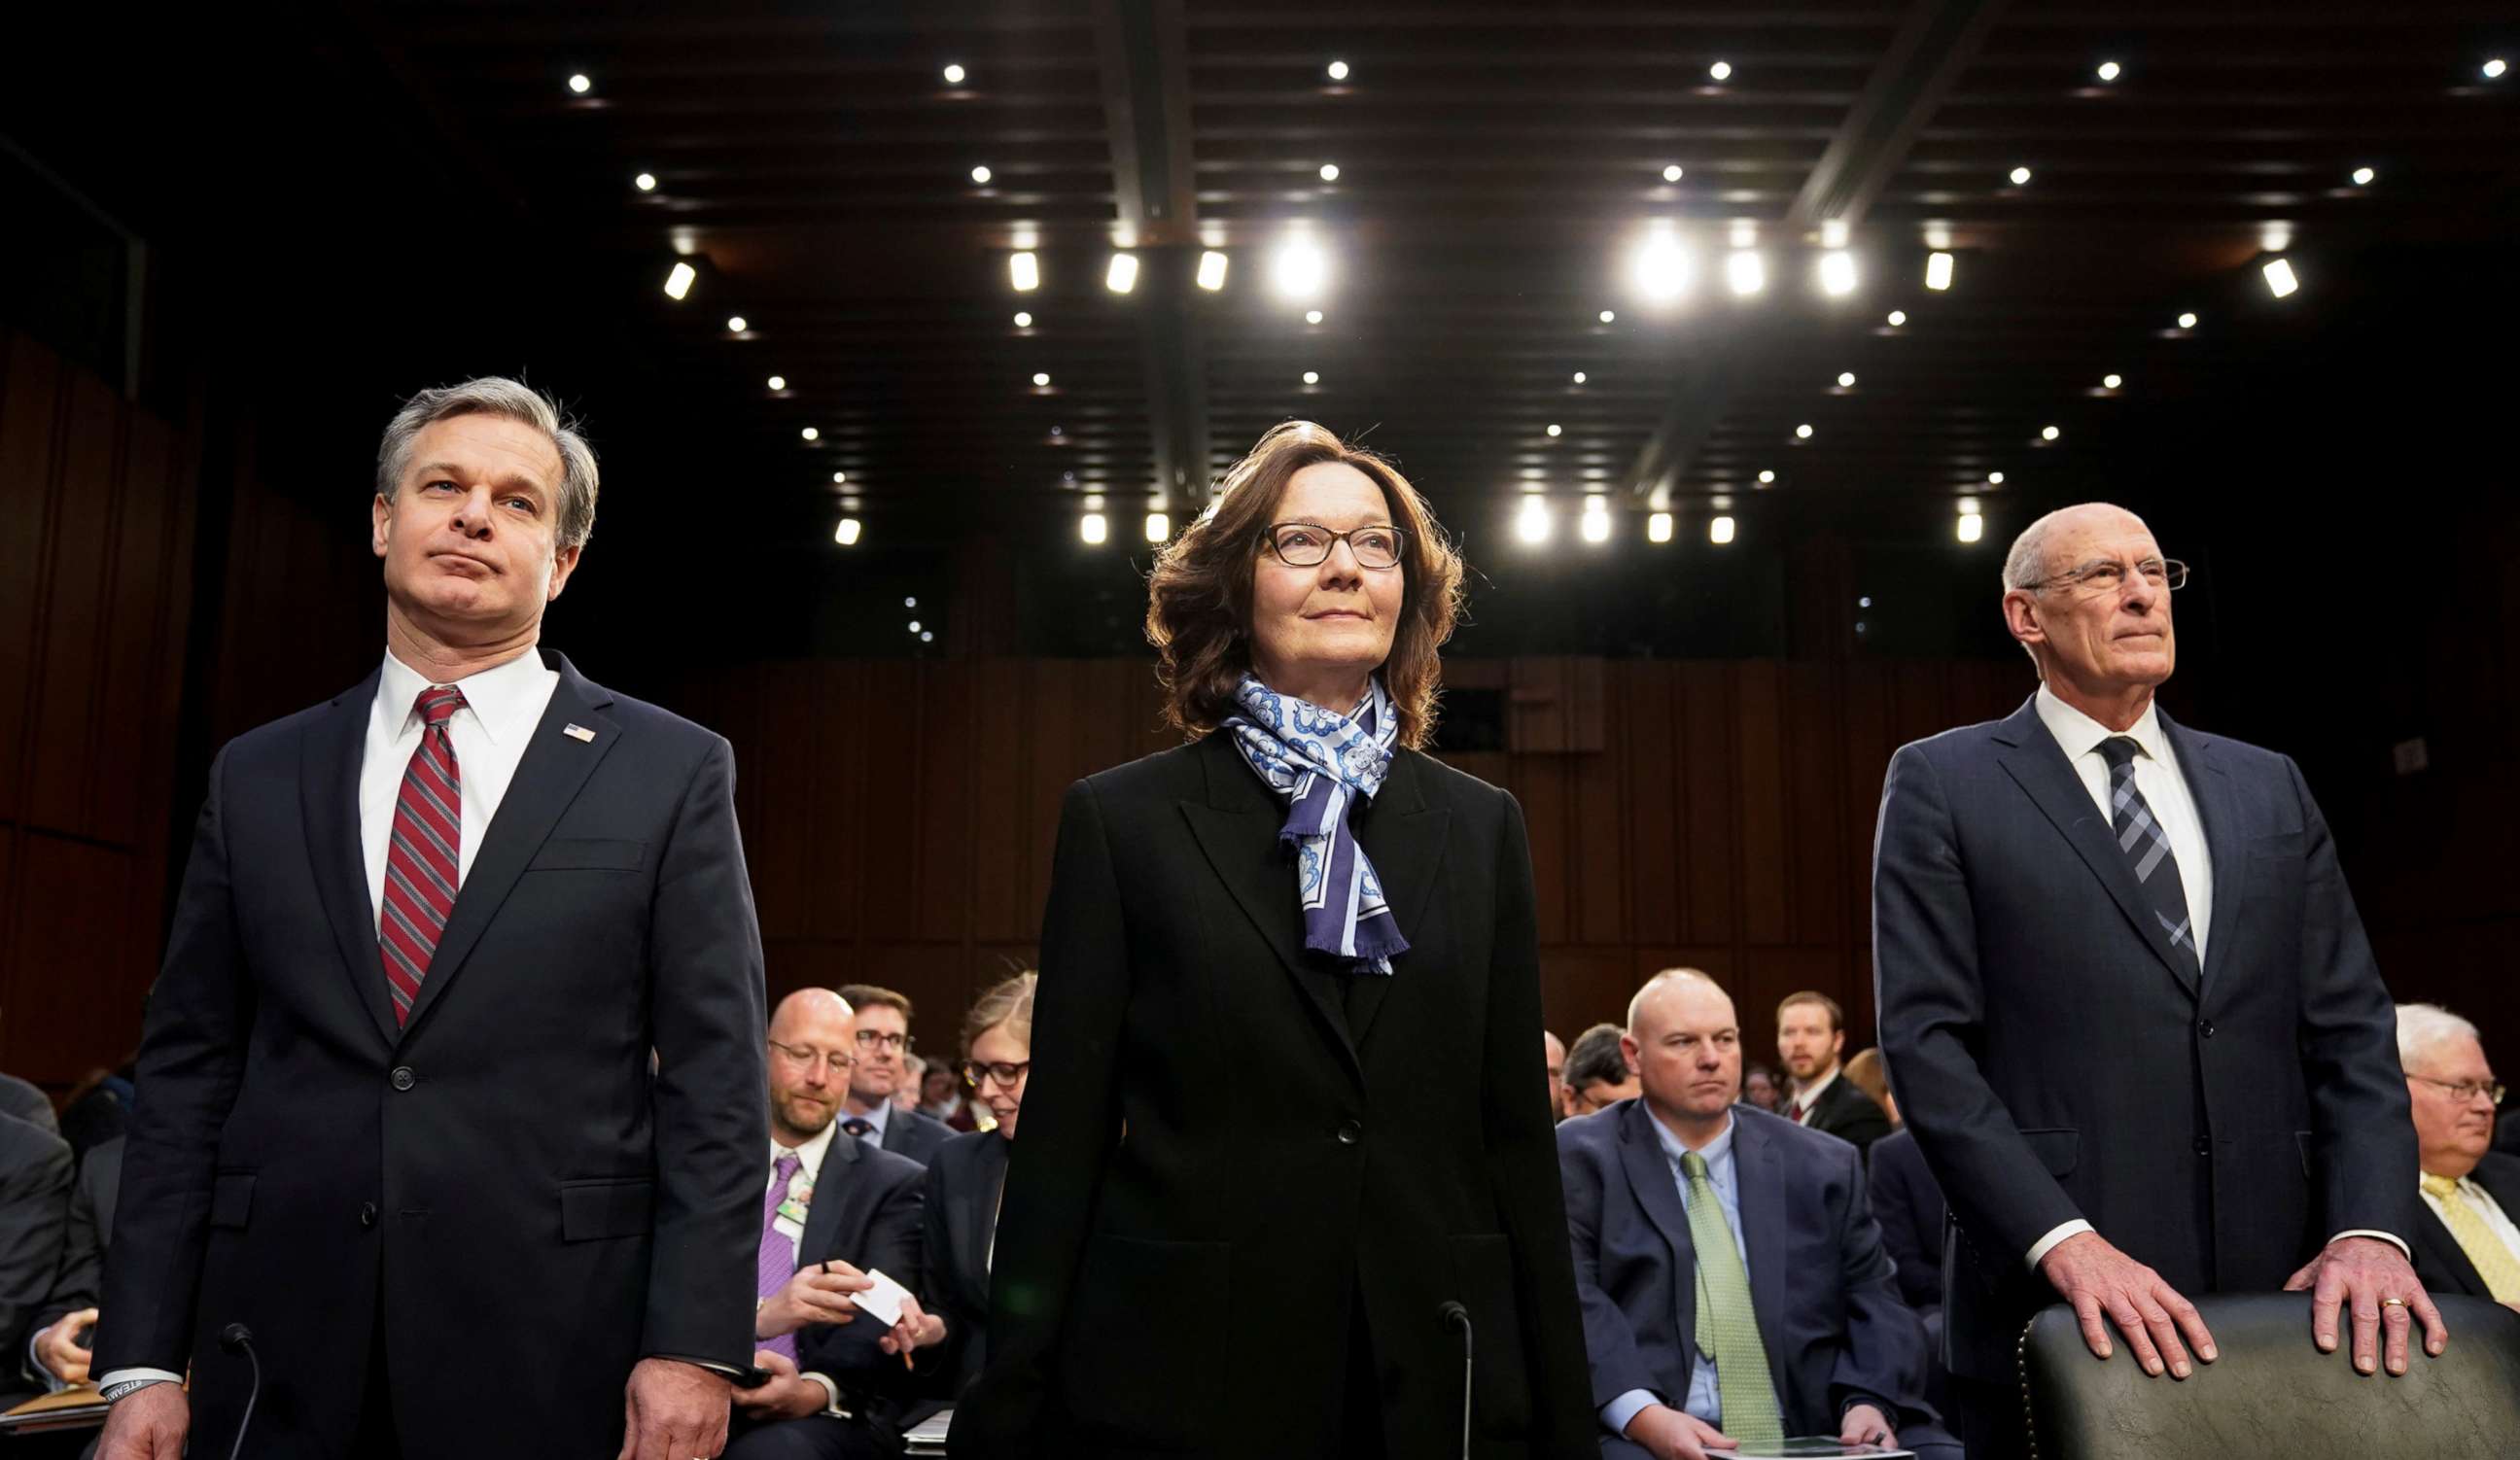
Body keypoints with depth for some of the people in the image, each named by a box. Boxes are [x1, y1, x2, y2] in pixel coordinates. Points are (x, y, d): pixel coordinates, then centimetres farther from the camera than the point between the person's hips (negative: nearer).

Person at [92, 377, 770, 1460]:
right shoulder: (258, 776, 9)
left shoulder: (672, 772, 0)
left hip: (550, 1366, -2)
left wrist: (695, 1347, -10)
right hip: (281, 1365, 3)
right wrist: (144, 1363, 2)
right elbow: (187, 1070, 8)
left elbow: (714, 1081, -4)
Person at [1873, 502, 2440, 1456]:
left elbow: (2350, 1031, 8)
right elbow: (1926, 1041, -9)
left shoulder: (2269, 788, 13)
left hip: (2281, 1299, 4)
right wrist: (2063, 1241, -18)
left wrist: (2371, 1231, -8)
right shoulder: (1942, 784, -1)